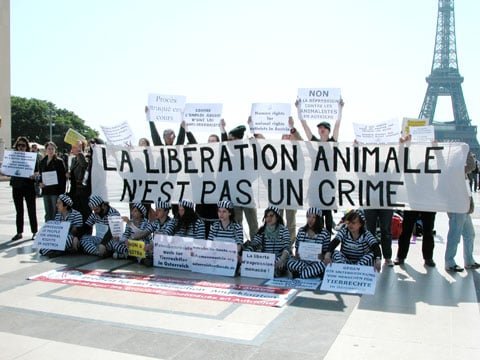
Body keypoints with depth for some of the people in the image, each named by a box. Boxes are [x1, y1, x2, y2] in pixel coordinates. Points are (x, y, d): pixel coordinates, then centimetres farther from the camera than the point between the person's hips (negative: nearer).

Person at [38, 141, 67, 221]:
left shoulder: (59, 161, -3)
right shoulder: (42, 162, 11)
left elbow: (63, 177, -7)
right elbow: (40, 175, 20)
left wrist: (62, 192, -13)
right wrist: (40, 183, -2)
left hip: (56, 191, -5)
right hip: (46, 191, 5)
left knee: (56, 213, -4)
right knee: (48, 214, 11)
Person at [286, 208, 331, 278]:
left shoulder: (325, 233, 1)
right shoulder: (301, 231, 10)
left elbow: (326, 252, 3)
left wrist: (321, 256, -20)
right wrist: (297, 255, -7)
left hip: (316, 262, -1)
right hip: (302, 261, 2)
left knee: (323, 264, -38)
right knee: (290, 262, -31)